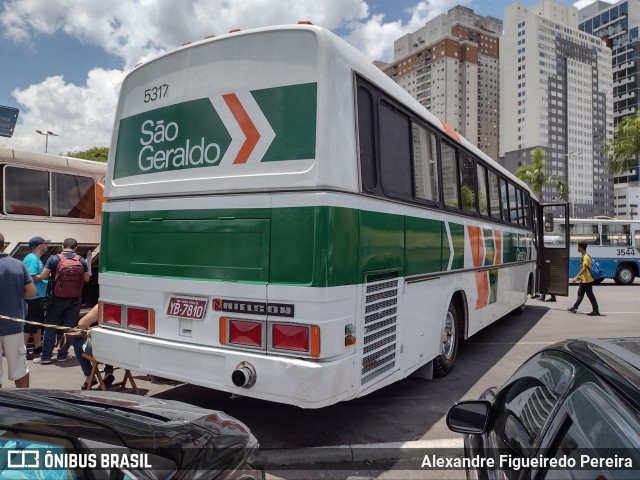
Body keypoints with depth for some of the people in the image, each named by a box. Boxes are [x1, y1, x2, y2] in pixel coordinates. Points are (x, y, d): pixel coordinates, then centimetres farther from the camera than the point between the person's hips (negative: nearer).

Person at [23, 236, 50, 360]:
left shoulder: (37, 259, 15)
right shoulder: (32, 259, -16)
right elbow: (32, 277, -25)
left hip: (39, 297, 11)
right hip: (33, 298, -11)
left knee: (38, 323, 17)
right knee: (29, 325, -3)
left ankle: (38, 348, 26)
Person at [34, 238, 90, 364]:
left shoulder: (54, 259, -6)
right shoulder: (81, 260, -2)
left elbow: (43, 276, -7)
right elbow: (86, 279, 2)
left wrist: (53, 275, 13)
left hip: (57, 299, -1)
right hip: (75, 300, 1)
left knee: (51, 327, 10)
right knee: (69, 327, 10)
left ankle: (46, 356, 11)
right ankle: (62, 354, 16)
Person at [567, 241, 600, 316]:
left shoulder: (586, 257, -18)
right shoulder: (584, 256, 12)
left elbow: (584, 268, -25)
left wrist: (576, 277, -29)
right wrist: (579, 276, 24)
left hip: (587, 280, -10)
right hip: (583, 280, 10)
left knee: (590, 295, -4)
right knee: (580, 294, 14)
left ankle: (596, 311, 1)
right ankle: (574, 308, 21)